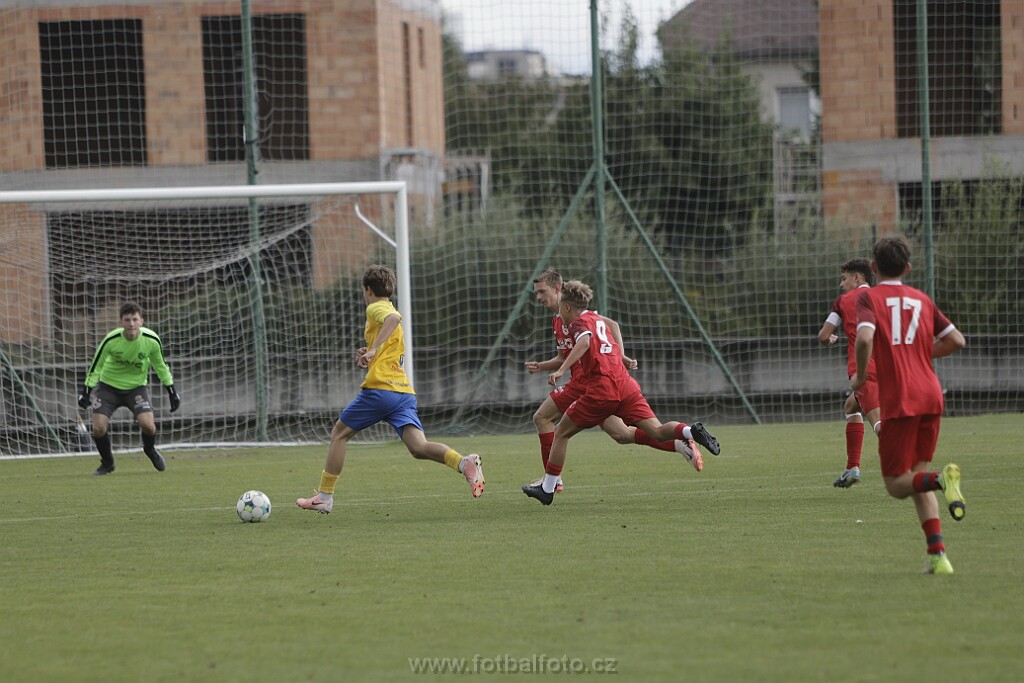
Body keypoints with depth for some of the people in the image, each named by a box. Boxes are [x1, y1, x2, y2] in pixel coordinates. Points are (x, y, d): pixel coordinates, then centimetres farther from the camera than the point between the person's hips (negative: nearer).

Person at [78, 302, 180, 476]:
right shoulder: (111, 340, -23)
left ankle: (150, 450, 17)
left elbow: (160, 365, 1)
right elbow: (96, 366, -10)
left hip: (137, 386, 0)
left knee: (147, 425, -20)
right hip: (109, 385, 0)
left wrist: (171, 391, 5)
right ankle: (107, 463, 16)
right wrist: (86, 392, -12)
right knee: (98, 428, -14)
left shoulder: (152, 340, -18)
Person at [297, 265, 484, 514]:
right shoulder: (389, 310, 28)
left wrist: (373, 350, -28)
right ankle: (464, 462, -34)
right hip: (405, 392, 8)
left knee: (339, 434, 10)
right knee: (418, 448, -9)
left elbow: (393, 318, -25)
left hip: (380, 388, -8)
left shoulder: (375, 308, 0)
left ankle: (324, 496, 13)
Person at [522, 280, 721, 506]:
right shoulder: (598, 320, 25)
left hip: (601, 389, -7)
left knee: (561, 433, 8)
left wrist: (561, 370, -31)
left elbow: (584, 342, -24)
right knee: (657, 432, -3)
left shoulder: (578, 322, 0)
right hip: (626, 385, 7)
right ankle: (691, 431, -32)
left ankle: (547, 489, 11)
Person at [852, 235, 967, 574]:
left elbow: (865, 337, -18)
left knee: (897, 484, 2)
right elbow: (957, 340, 12)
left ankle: (942, 479, -30)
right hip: (931, 396, 5)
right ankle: (937, 555, 3)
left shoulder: (869, 297, 0)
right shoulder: (922, 299, 14)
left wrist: (860, 376, -3)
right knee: (916, 477, 15)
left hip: (898, 400, -5)